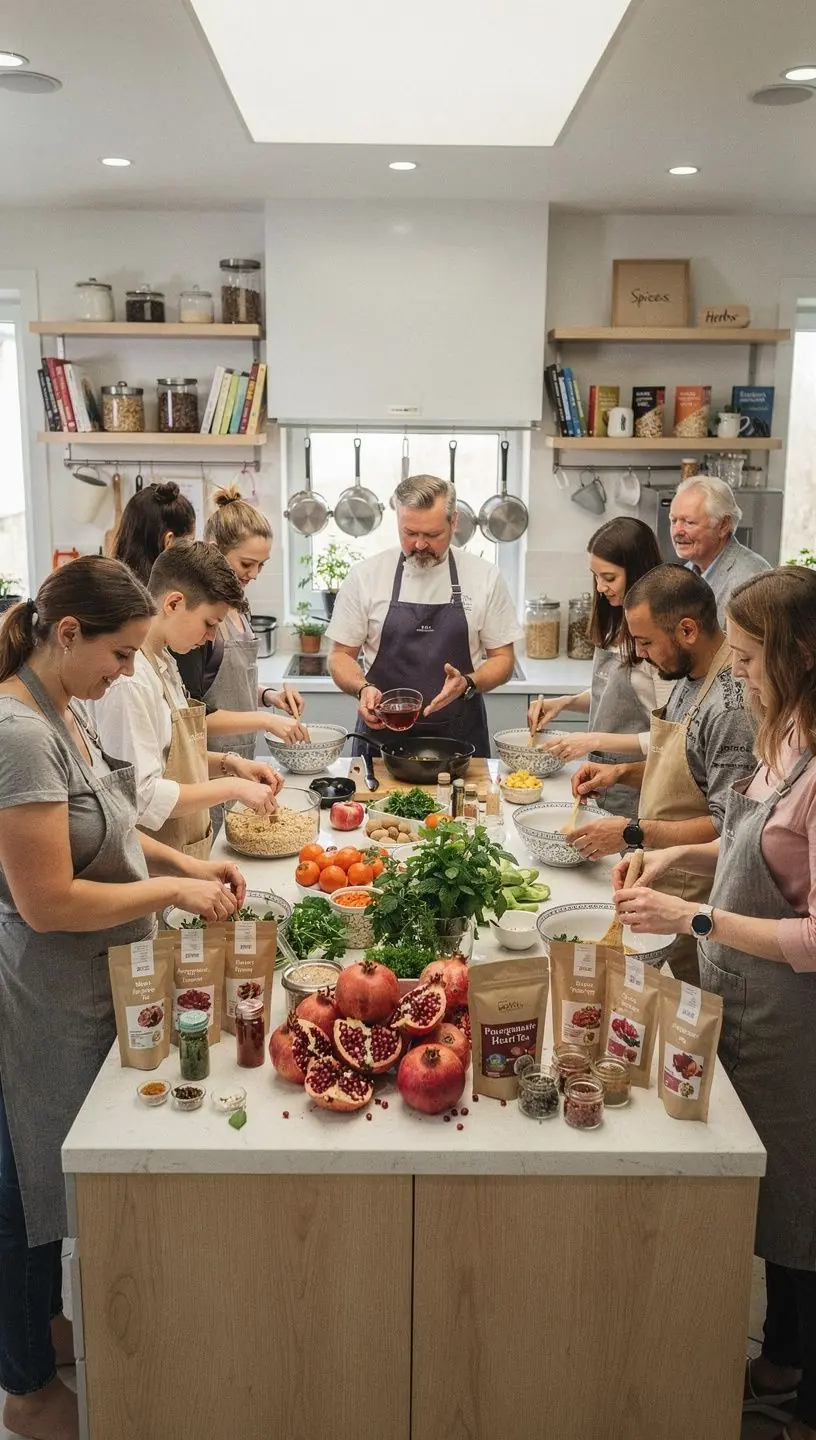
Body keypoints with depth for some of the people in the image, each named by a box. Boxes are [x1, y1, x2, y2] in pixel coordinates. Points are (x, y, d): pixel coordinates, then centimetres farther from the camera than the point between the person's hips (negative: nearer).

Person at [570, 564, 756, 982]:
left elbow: (727, 826, -25)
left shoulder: (731, 704, -25)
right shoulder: (689, 677, 5)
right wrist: (623, 772, 5)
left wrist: (632, 833, -20)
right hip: (660, 883, 9)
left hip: (691, 899, -9)